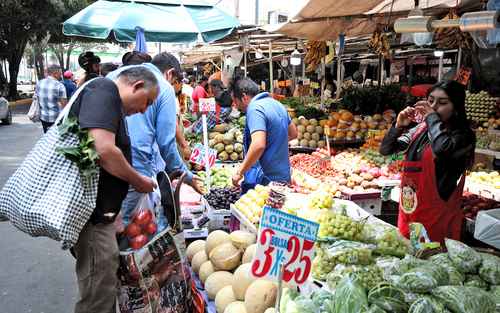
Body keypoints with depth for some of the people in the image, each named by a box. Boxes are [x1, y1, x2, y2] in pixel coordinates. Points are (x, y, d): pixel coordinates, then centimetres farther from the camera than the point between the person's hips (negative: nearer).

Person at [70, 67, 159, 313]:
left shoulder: (112, 102, 18)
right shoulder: (104, 89, -13)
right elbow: (103, 150, -26)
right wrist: (138, 181, -10)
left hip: (99, 209, 10)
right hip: (89, 212, -10)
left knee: (106, 283, 21)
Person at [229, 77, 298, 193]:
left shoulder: (255, 108, -17)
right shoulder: (277, 104, 11)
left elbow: (258, 145, -30)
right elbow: (293, 133, 23)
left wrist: (240, 172, -21)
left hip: (264, 179, -9)